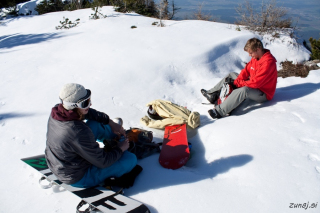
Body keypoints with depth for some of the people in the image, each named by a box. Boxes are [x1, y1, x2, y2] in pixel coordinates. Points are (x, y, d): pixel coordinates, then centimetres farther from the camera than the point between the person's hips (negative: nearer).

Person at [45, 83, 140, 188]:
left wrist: (110, 123, 5)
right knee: (131, 159, -9)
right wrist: (120, 149, -9)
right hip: (78, 178, -8)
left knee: (95, 123, 14)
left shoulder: (57, 111, -15)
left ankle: (117, 136, 41)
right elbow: (103, 162, -26)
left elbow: (88, 112, 5)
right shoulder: (79, 133, -39)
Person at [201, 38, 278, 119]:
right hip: (254, 85, 9)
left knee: (244, 90, -40)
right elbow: (246, 71, 4)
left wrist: (236, 83, -23)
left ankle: (219, 111, -44)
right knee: (231, 75, 8)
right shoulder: (255, 57, 0)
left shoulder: (268, 62, -27)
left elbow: (256, 82, -30)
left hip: (264, 94, -9)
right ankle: (212, 95, 5)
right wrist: (237, 81, -15)